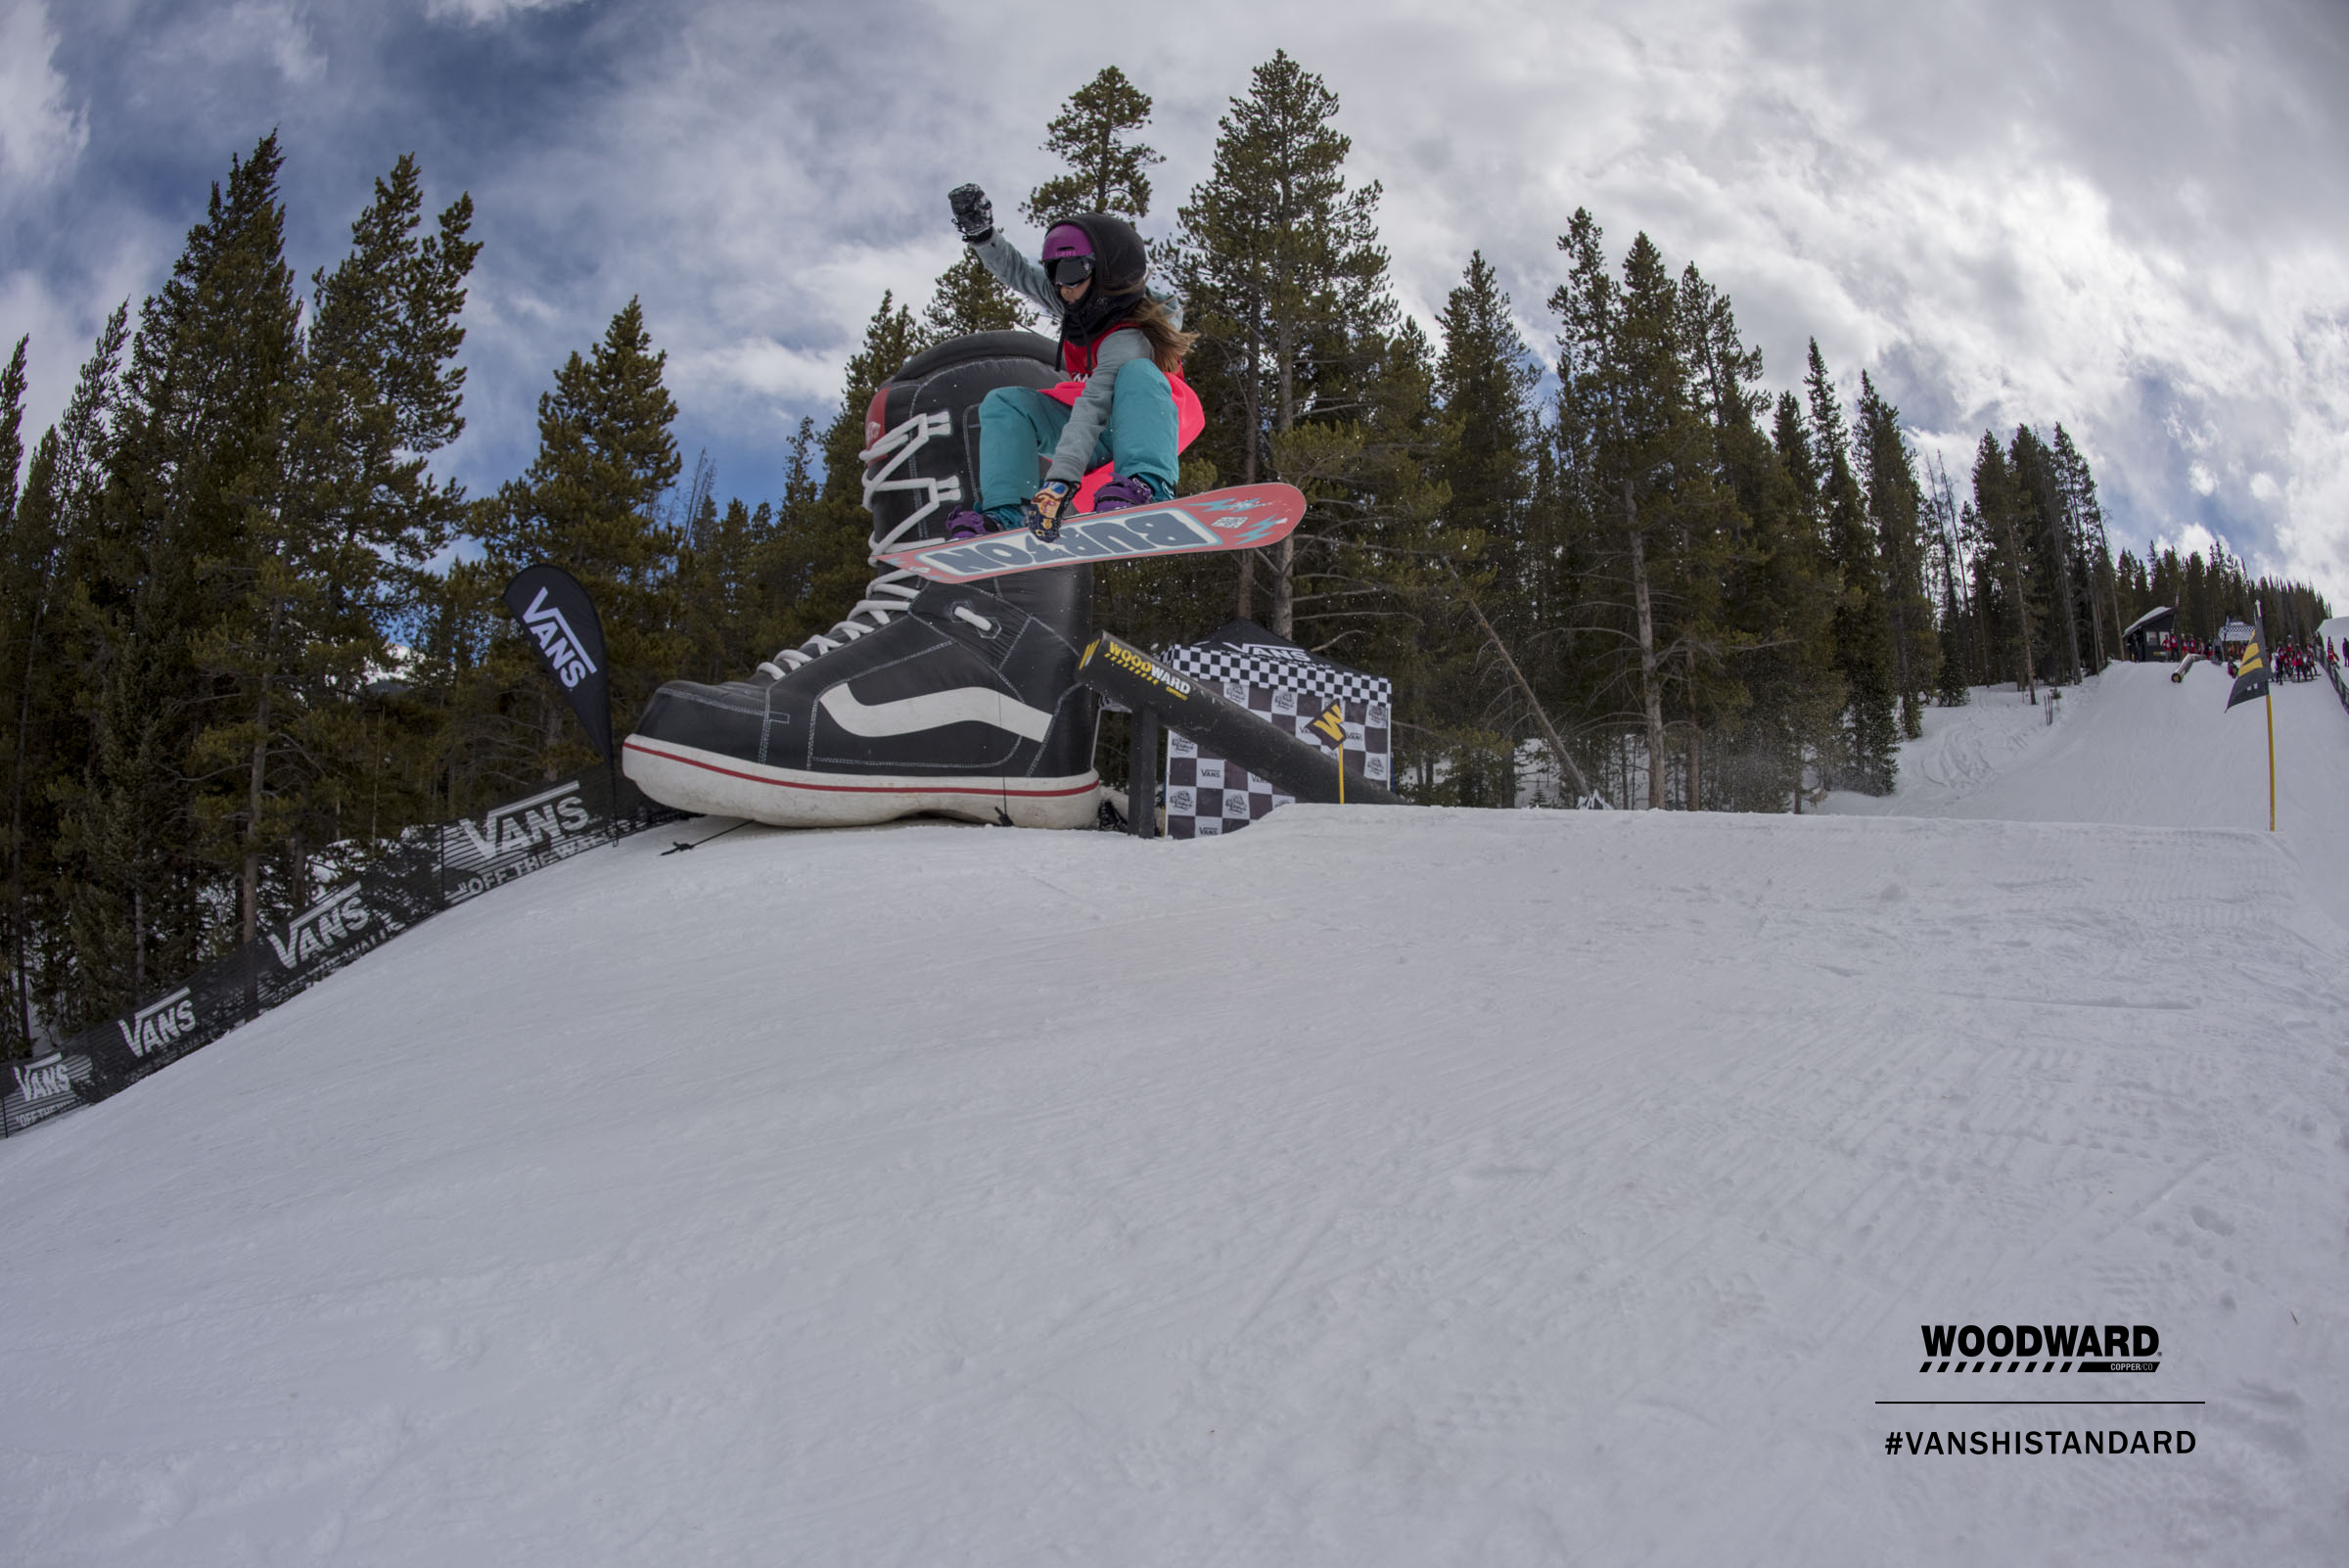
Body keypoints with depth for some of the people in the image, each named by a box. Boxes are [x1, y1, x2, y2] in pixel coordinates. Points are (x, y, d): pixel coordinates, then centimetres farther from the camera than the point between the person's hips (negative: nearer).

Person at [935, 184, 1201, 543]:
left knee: (1137, 373, -38)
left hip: (1140, 428, -8)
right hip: (1098, 433, 8)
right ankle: (1005, 514, -29)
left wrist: (1061, 480, -52)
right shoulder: (1088, 305, -5)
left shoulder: (1126, 341, -29)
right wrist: (980, 233, -9)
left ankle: (1148, 488, -57)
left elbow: (1093, 407, -42)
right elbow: (1017, 271, 7)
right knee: (1004, 403, -10)